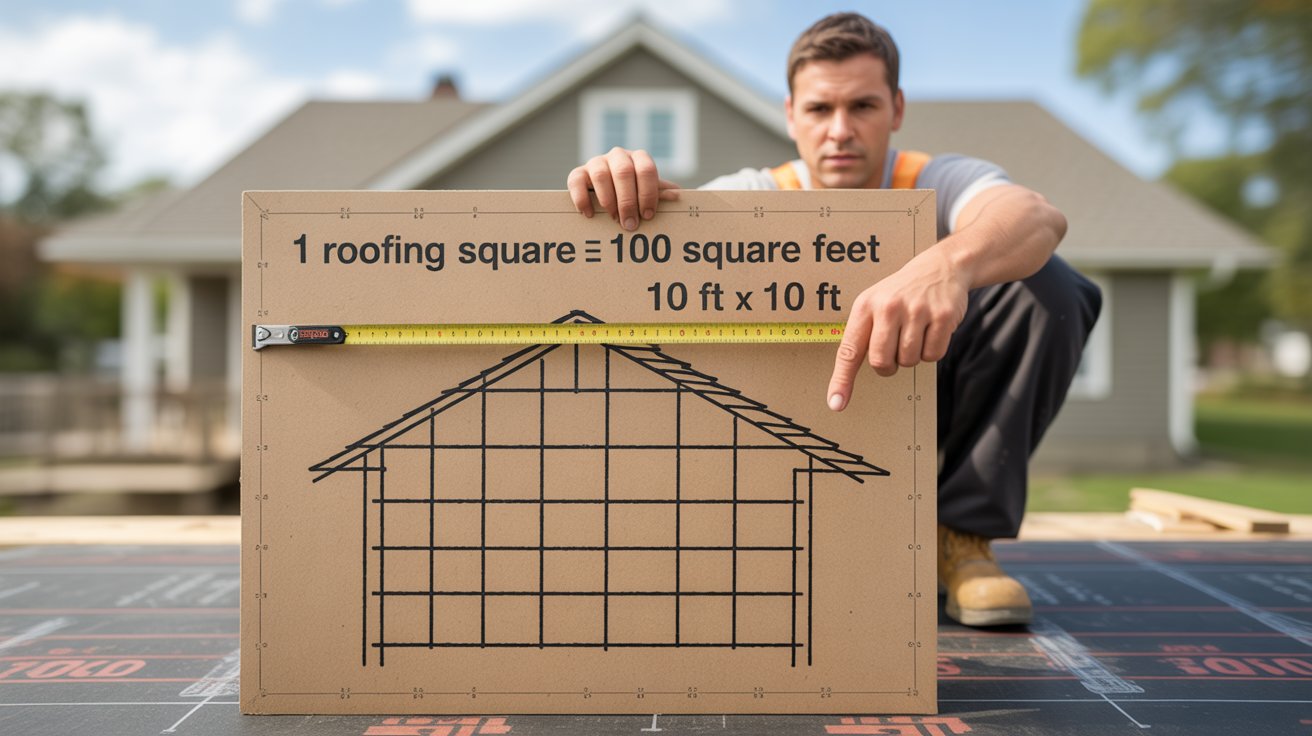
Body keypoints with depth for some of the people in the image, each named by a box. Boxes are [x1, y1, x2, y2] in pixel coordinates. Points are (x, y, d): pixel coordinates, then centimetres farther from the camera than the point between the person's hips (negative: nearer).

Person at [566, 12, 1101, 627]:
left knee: (1045, 285, -24)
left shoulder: (937, 183, -16)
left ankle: (963, 536, -12)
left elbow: (1038, 217, -40)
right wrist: (616, 190, -54)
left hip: (931, 422, 0)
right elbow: (672, 221, -29)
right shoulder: (758, 197, -9)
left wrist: (945, 263, -64)